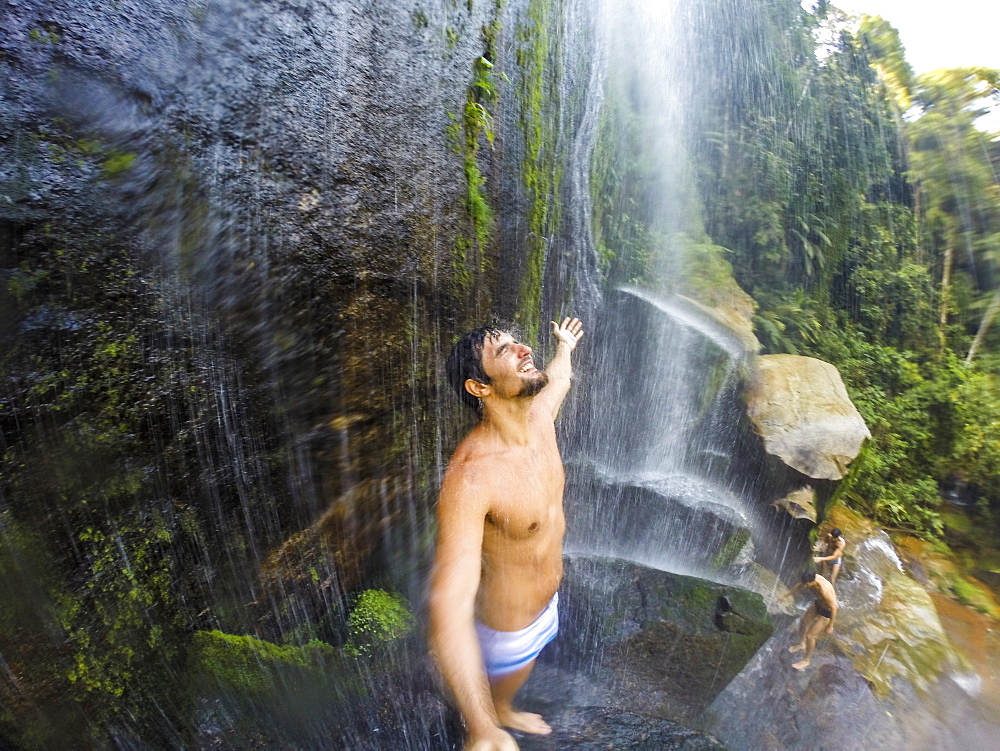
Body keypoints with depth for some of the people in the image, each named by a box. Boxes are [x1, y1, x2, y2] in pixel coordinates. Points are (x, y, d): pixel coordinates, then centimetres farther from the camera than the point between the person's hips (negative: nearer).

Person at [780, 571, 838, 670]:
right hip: (818, 603, 7)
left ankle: (806, 660, 26)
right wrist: (784, 596, 5)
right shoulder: (810, 578, -22)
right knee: (802, 623, 19)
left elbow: (834, 608, -27)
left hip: (827, 611, -7)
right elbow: (798, 586, -1)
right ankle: (801, 644, 47)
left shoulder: (824, 590, -43)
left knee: (809, 635, 2)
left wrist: (830, 626, -14)